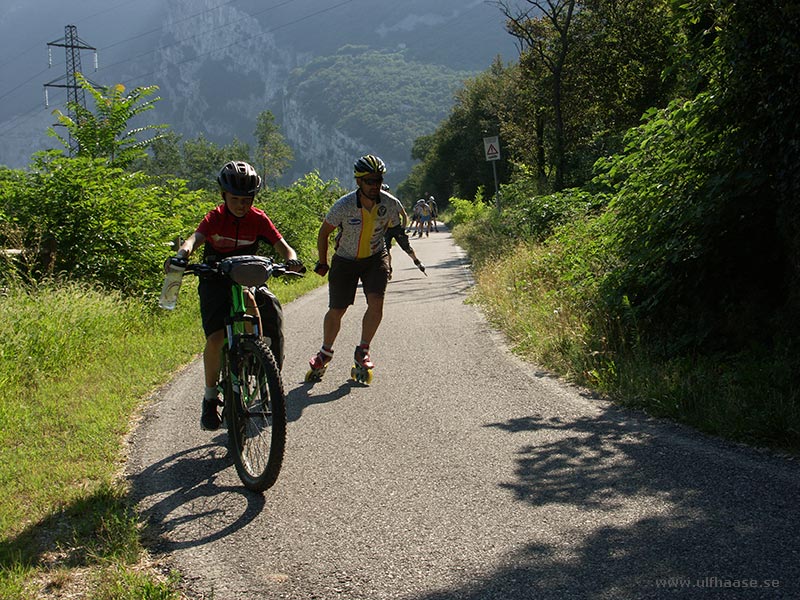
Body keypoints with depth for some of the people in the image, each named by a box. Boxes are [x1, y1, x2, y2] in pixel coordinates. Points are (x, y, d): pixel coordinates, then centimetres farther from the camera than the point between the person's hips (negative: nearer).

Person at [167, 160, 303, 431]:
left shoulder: (258, 218, -7)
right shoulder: (215, 218, -11)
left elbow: (281, 244, -16)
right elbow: (195, 238, -29)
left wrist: (291, 259, -40)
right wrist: (182, 254, -52)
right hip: (215, 279, -1)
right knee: (216, 337, -21)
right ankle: (210, 397, -3)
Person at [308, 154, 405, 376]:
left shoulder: (390, 204, -17)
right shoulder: (343, 206, -24)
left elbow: (395, 229, 5)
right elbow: (324, 233, -7)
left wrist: (386, 260, 10)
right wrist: (322, 263, 1)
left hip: (375, 258, 1)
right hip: (345, 260, -1)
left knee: (376, 303, -20)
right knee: (336, 311, 4)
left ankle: (362, 351, -2)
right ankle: (326, 351, 30)